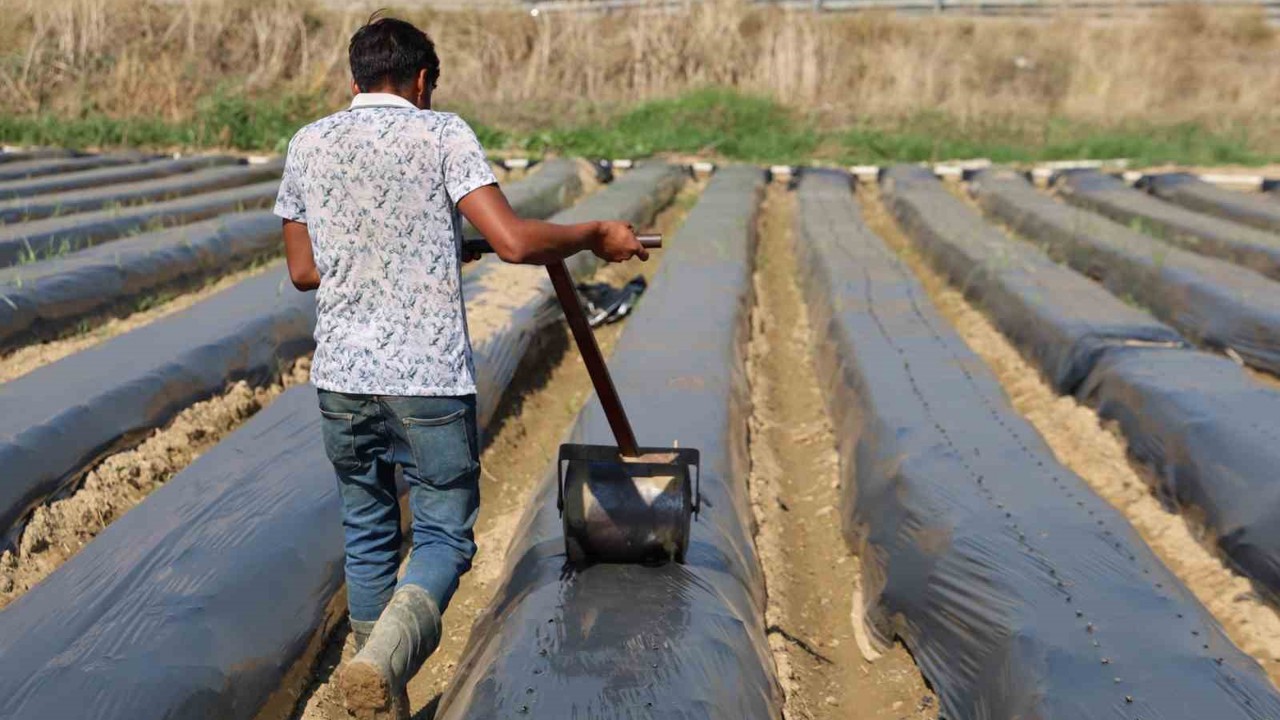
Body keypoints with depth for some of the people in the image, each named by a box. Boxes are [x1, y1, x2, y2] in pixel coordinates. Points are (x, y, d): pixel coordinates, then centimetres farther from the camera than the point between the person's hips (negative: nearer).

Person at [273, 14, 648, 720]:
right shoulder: (441, 134, -6)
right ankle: (381, 661, -19)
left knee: (367, 538, 18)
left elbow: (303, 269, 13)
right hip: (429, 378, -4)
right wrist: (595, 236, 0)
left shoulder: (308, 144, 7)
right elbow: (512, 242, -15)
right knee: (444, 537, 7)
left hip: (340, 376, 4)